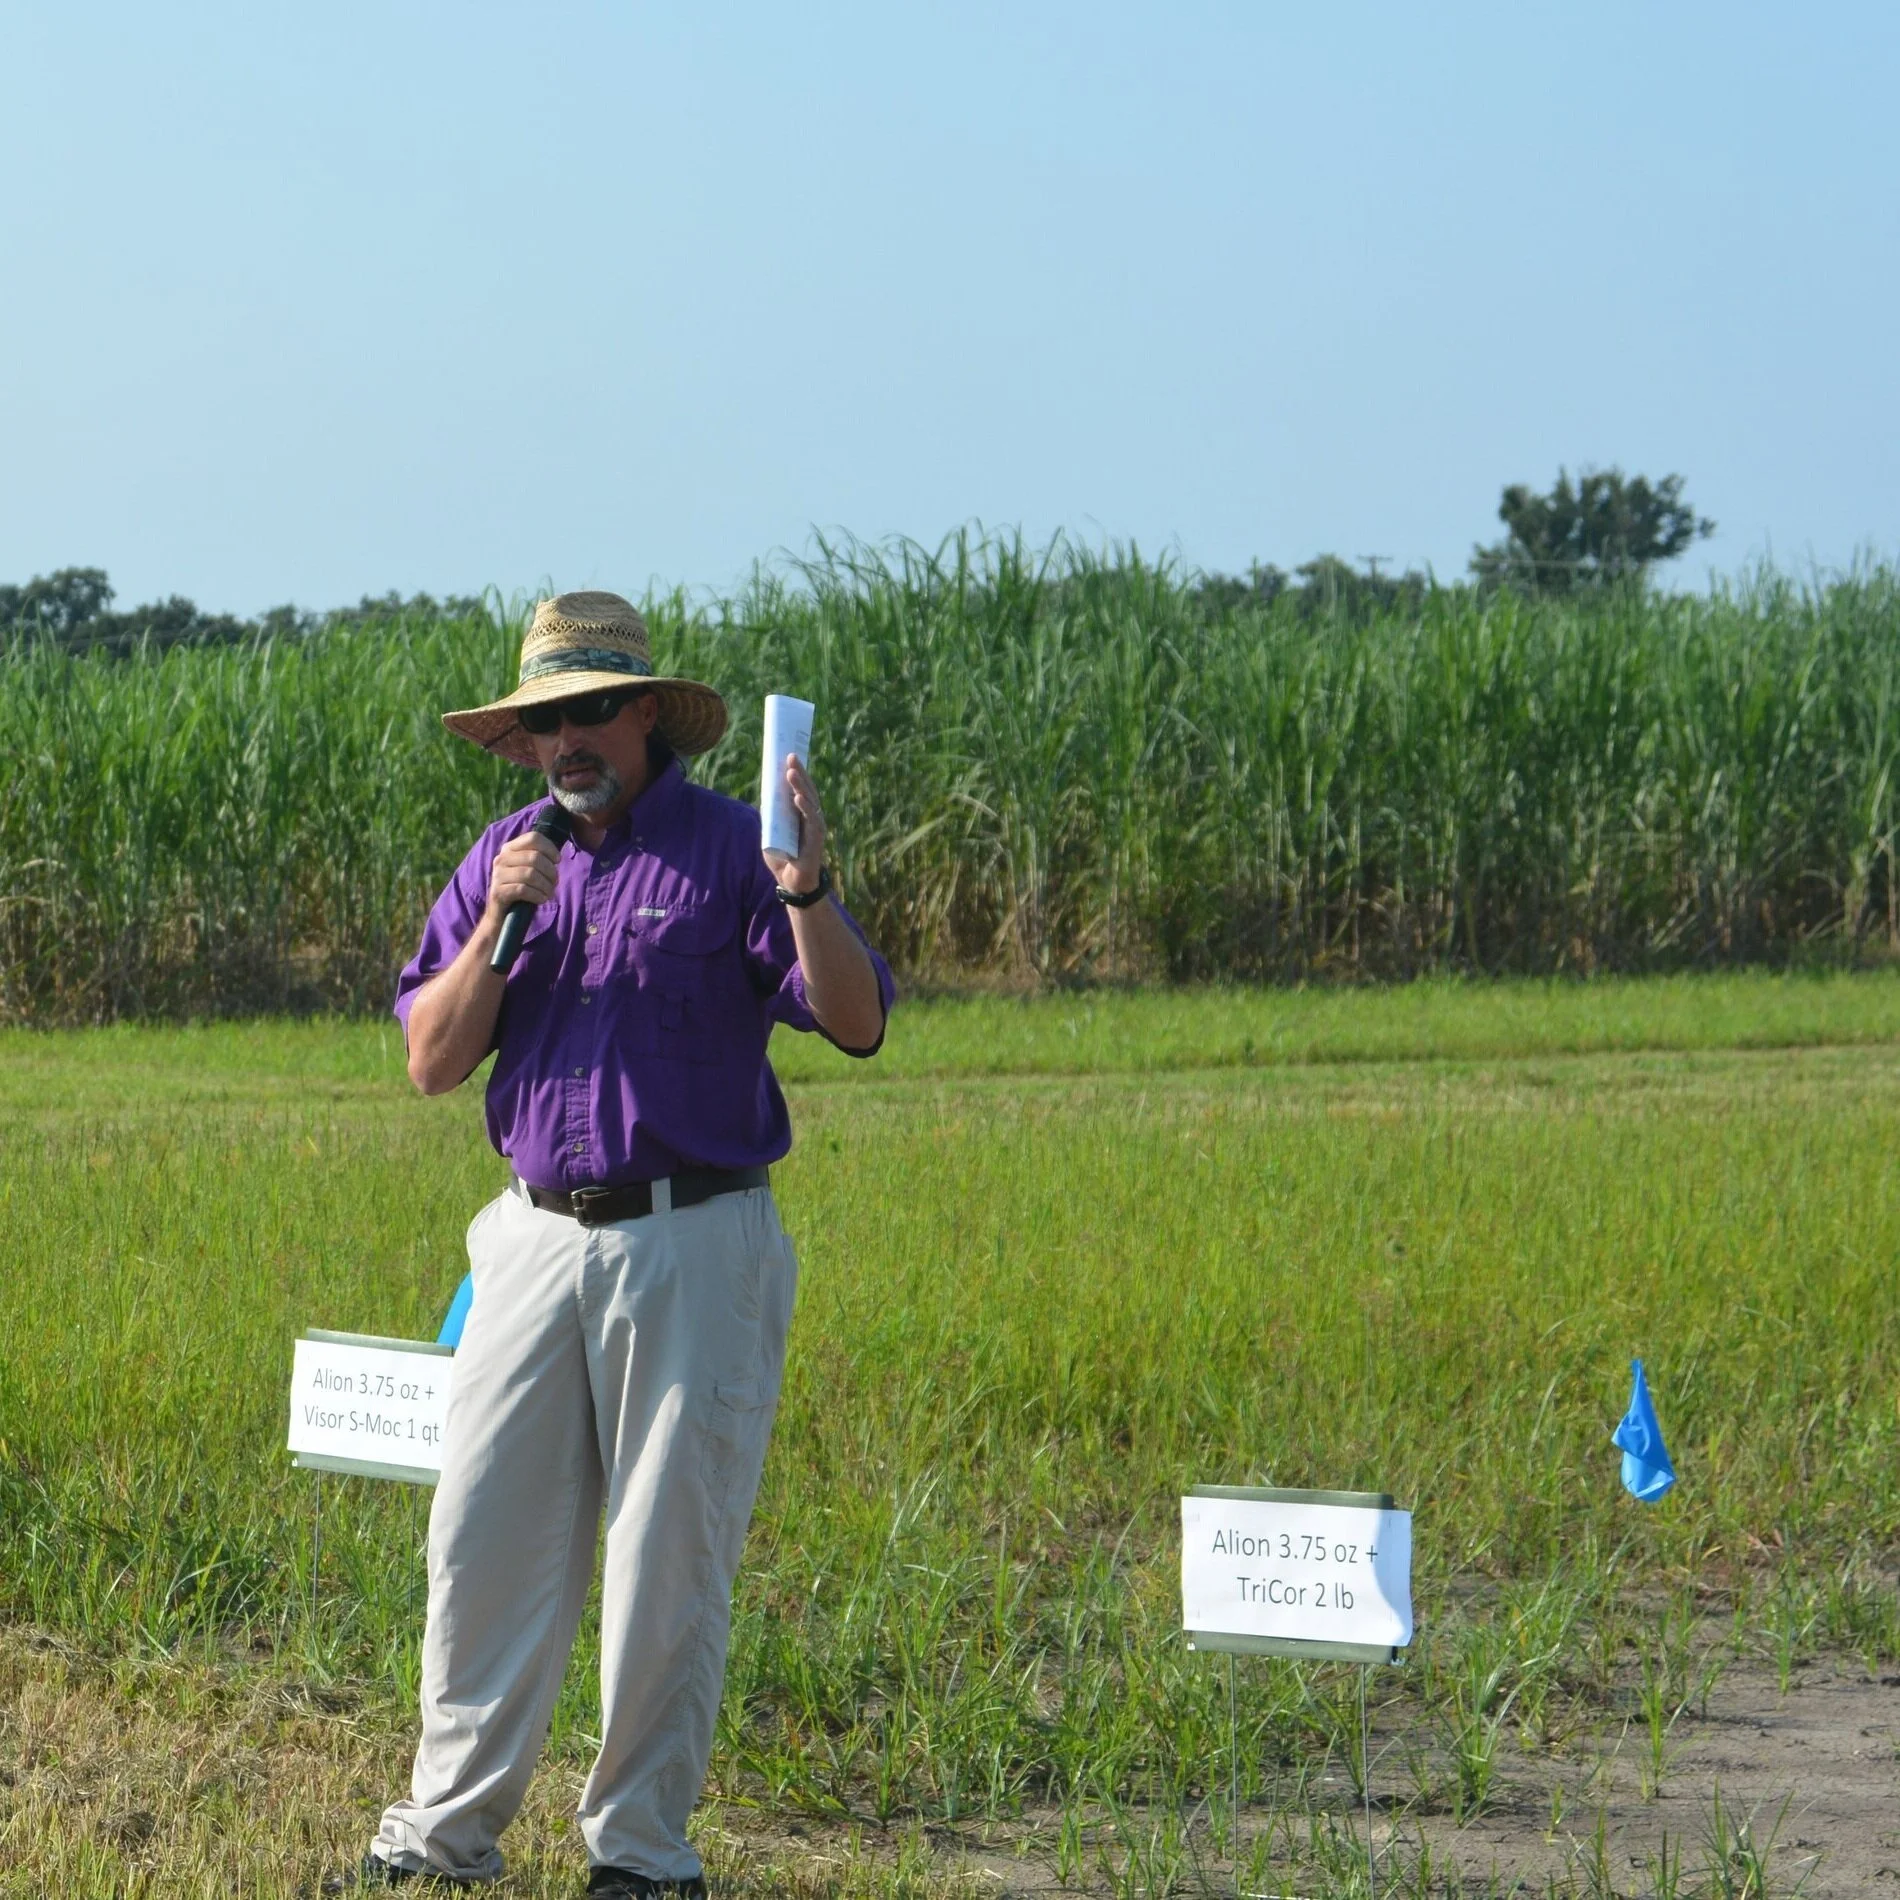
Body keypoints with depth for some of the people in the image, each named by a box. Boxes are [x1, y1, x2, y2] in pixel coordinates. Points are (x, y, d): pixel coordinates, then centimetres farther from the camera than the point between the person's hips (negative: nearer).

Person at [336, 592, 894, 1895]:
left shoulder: (730, 849, -3)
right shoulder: (502, 861, 11)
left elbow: (858, 1024, -11)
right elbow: (433, 1063, 6)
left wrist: (805, 893, -27)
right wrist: (500, 927, -8)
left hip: (695, 1250, -4)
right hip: (541, 1240, 4)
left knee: (671, 1558, 0)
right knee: (485, 1539, 4)